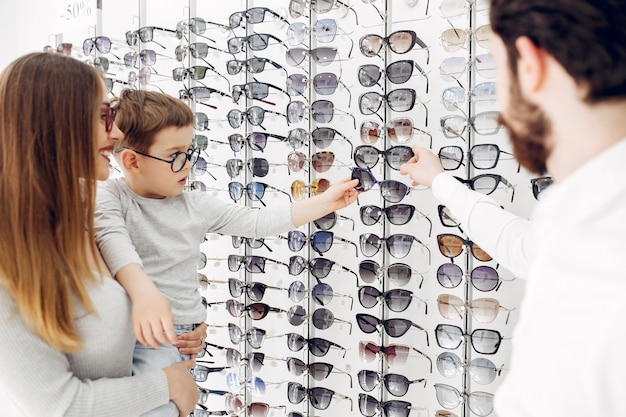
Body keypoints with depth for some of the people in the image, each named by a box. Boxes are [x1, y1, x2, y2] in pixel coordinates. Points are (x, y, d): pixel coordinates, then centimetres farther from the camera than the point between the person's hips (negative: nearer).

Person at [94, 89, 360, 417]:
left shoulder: (197, 206, 6)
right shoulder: (111, 196, -4)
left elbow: (259, 222, 7)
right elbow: (113, 239, -24)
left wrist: (326, 202, 5)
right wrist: (143, 291, -44)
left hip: (171, 337, 0)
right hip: (121, 325, 0)